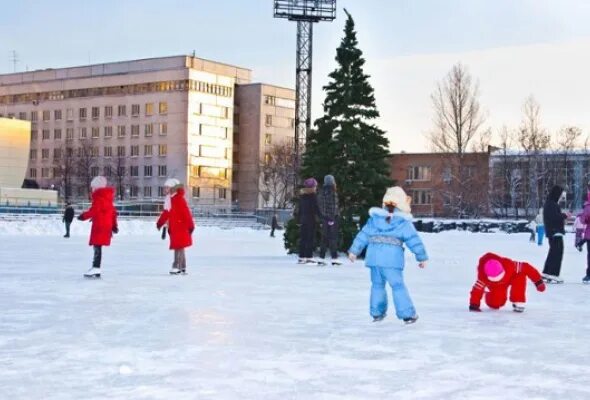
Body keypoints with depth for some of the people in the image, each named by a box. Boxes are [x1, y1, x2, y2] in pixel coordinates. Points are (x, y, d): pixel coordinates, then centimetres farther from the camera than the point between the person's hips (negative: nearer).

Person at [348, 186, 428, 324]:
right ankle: (407, 315, 0)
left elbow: (363, 234, 12)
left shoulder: (374, 218, 11)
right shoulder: (404, 222, 1)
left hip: (374, 257, 4)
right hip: (392, 259, -4)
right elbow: (414, 239, 2)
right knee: (398, 285, 1)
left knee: (377, 285, 17)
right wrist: (422, 257, 9)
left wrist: (354, 251, 19)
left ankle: (377, 313, 21)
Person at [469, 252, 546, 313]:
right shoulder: (483, 276, -38)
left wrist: (538, 281, -30)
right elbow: (477, 289, -32)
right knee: (494, 304, -13)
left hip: (511, 276, -1)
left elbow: (526, 268, -34)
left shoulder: (509, 265, -41)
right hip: (496, 286, 1)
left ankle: (518, 302, -21)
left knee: (520, 277, -35)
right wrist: (474, 305, -33)